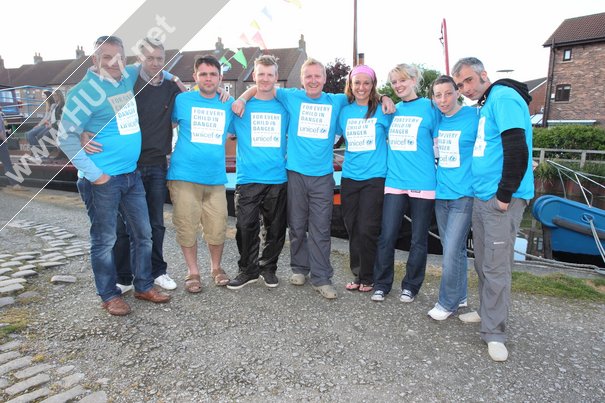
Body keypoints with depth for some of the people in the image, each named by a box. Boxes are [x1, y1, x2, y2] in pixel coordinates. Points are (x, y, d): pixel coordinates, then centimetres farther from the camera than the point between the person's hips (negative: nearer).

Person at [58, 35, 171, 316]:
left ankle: (144, 287, 27)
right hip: (102, 179, -6)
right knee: (104, 240, 5)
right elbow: (66, 137, -11)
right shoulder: (85, 91, -11)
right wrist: (93, 173, -14)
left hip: (132, 175, 7)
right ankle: (109, 295, 21)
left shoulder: (129, 79, 7)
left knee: (143, 234, 12)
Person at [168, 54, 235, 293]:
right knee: (186, 227, 4)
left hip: (216, 177, 2)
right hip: (184, 176, -1)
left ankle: (216, 267, 28)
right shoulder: (182, 100, 4)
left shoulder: (229, 104, 9)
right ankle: (192, 272, 22)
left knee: (217, 228, 4)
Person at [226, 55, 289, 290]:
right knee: (245, 227, -4)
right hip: (248, 179, -1)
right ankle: (248, 270, 15)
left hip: (278, 179, 2)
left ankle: (268, 267, 27)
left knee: (275, 228, 8)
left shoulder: (284, 108, 10)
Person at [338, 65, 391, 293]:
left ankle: (368, 278, 14)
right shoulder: (344, 111, 9)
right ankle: (358, 274, 23)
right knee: (352, 229, 8)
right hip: (349, 178, 4)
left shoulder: (382, 110, 1)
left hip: (375, 178, -3)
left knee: (367, 230, -5)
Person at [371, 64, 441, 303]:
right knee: (386, 237, 2)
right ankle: (382, 284, 18)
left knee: (418, 239, 7)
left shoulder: (429, 107, 0)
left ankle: (410, 286, 23)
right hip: (394, 182, 3)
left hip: (423, 184, -3)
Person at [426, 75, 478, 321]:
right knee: (454, 249, 16)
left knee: (452, 251, -6)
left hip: (463, 194, -6)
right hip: (441, 193, 6)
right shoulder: (437, 120, 9)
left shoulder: (474, 116, -7)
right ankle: (459, 296, 31)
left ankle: (448, 303, 11)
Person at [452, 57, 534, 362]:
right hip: (481, 197, 9)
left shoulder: (503, 97, -11)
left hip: (501, 200, -9)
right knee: (483, 263, 16)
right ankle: (487, 312, 32)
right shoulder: (485, 106, 16)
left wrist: (505, 194, -18)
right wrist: (481, 191, 17)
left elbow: (517, 150, -20)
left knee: (496, 267, -4)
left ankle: (494, 333, 6)